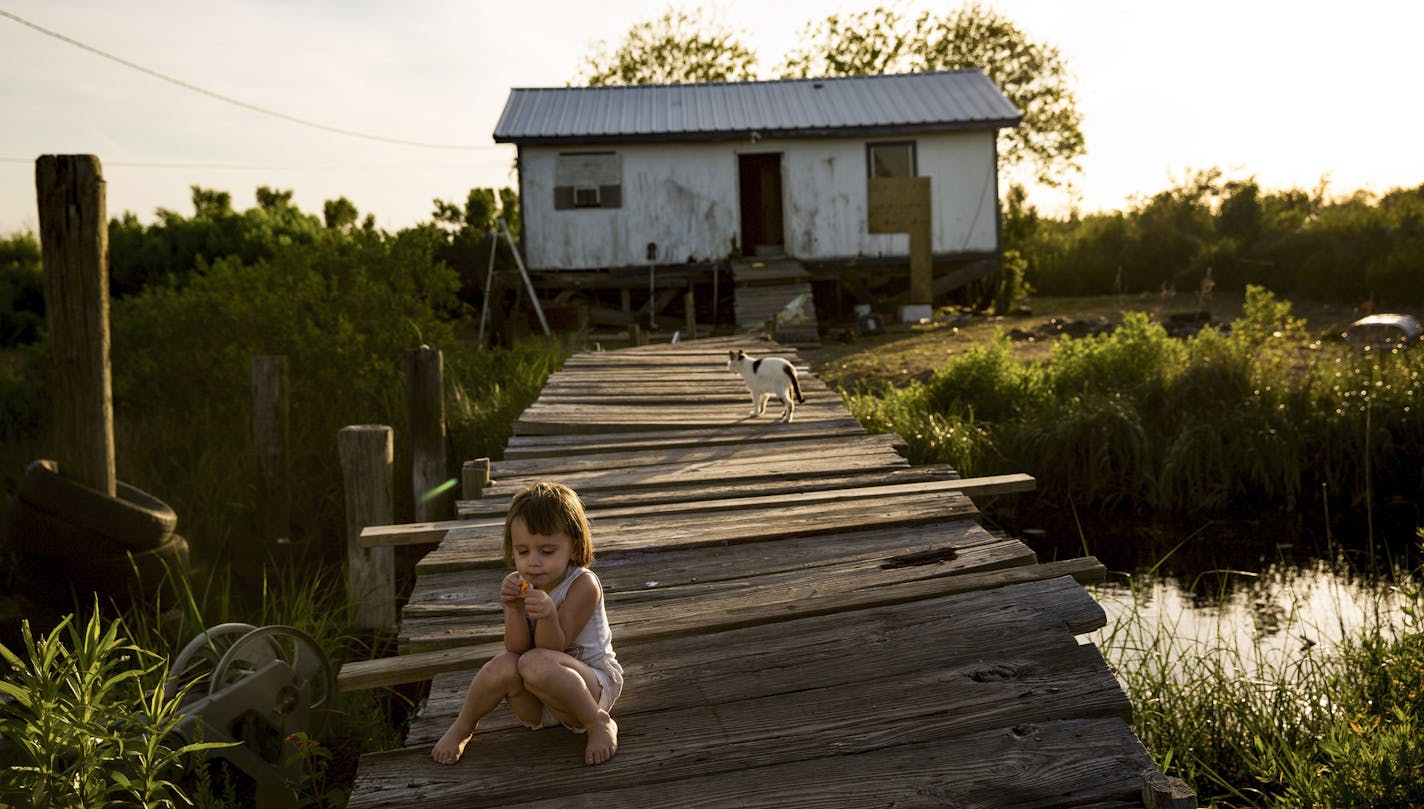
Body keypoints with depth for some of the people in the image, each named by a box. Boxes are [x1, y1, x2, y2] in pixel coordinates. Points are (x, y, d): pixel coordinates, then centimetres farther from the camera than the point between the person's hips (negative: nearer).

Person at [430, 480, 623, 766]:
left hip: (591, 686, -5)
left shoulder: (583, 585, -18)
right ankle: (461, 729, 1)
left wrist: (548, 616, -40)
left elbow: (554, 648, -21)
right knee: (504, 666, -28)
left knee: (537, 664, -34)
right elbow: (517, 649, -11)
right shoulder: (515, 585, -4)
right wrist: (515, 611, -28)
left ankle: (599, 724, -15)